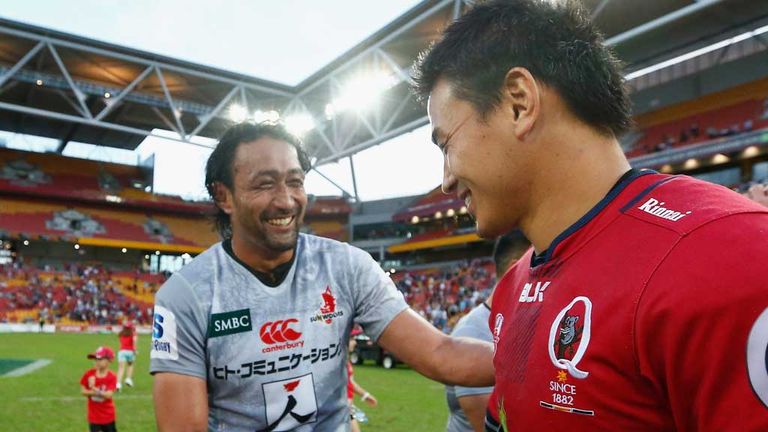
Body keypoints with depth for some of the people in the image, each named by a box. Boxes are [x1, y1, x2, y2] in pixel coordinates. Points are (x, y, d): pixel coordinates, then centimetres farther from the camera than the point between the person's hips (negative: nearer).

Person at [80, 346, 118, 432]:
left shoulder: (111, 377, -15)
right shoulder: (89, 374, -7)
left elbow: (108, 395, -22)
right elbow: (83, 391, -5)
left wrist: (96, 391, -34)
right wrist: (93, 392, -22)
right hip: (94, 415, 2)